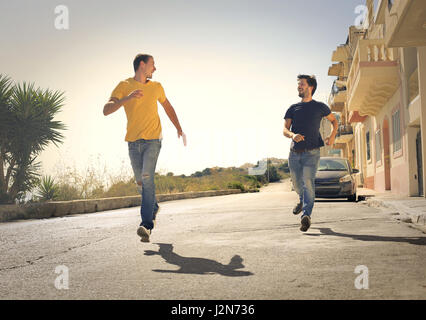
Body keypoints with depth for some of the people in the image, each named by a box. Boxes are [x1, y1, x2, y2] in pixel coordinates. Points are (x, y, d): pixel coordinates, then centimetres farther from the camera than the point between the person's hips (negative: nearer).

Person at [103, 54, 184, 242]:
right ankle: (153, 207, 38)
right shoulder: (124, 86, 1)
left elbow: (168, 107, 28)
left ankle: (147, 225, -21)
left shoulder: (156, 87, 11)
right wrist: (127, 98, -25)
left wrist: (179, 128, 24)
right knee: (140, 182, 9)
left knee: (147, 177, -18)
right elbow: (106, 110, -12)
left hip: (152, 140, 0)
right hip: (133, 142, 1)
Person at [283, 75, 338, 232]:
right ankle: (302, 201, 44)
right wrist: (292, 135, -18)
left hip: (311, 152, -3)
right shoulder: (293, 108, 14)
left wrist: (332, 136, 2)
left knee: (308, 182, -17)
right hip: (294, 152, 3)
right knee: (297, 183, 12)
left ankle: (306, 215, -23)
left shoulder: (319, 107, 9)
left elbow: (334, 121, 22)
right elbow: (285, 129, 6)